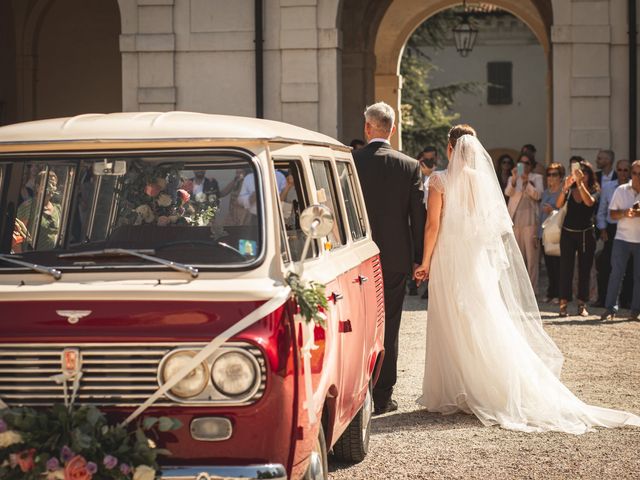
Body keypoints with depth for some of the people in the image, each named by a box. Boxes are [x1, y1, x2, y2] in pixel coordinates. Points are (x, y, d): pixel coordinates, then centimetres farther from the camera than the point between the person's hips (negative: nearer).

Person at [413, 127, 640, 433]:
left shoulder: (441, 180, -9)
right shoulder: (483, 179, 4)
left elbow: (433, 225, -11)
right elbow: (497, 223, 7)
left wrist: (426, 262, -3)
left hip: (449, 259, -4)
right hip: (479, 260, 4)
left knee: (452, 329, 3)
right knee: (487, 324, 7)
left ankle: (453, 394, 6)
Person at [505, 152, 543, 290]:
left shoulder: (537, 178, 8)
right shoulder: (512, 178, 13)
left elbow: (538, 195, -7)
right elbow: (508, 192, -6)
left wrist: (527, 182, -18)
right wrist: (514, 180, -24)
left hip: (530, 219, -3)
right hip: (514, 219, 3)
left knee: (531, 254, -6)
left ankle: (531, 288, -5)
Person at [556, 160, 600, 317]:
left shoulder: (594, 190, 1)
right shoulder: (570, 190, 4)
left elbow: (589, 202, -21)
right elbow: (559, 205, -11)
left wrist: (580, 183, -26)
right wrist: (565, 187, -24)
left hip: (586, 234, -1)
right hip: (568, 233, 1)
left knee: (585, 269, 3)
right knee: (565, 268, -4)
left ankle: (582, 304, 8)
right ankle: (564, 304, -3)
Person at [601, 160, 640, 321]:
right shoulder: (621, 190, 5)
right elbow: (612, 213, 4)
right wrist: (624, 213, -16)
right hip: (622, 238, 0)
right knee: (616, 273, -4)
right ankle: (610, 309, -1)